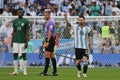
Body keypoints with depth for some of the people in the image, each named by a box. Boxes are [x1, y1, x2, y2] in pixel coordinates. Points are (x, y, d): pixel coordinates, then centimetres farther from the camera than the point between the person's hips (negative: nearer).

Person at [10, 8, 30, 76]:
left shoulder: (26, 21, -3)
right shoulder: (15, 21, 10)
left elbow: (27, 32, -4)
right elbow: (14, 31, 14)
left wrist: (26, 42, -11)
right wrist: (12, 41, 11)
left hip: (22, 41, -4)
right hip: (15, 41, 4)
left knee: (24, 55, -1)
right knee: (15, 55, 2)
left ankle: (25, 71, 5)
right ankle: (16, 71, 7)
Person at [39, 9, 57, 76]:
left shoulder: (50, 22, -13)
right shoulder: (48, 22, 18)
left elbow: (50, 32, -20)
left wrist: (47, 42, -24)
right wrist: (46, 42, 24)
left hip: (50, 39, -10)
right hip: (50, 40, 10)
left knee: (47, 55, -11)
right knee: (52, 55, 9)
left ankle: (45, 72, -12)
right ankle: (55, 72, 10)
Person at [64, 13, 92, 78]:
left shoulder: (87, 28, 6)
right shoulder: (76, 26, 4)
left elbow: (89, 37, 12)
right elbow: (68, 24, -7)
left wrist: (90, 45, 6)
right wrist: (65, 17, -23)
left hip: (85, 47, 0)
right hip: (77, 47, 0)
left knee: (85, 60, -15)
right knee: (77, 62, 2)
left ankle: (84, 73, -4)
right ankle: (79, 71, 31)